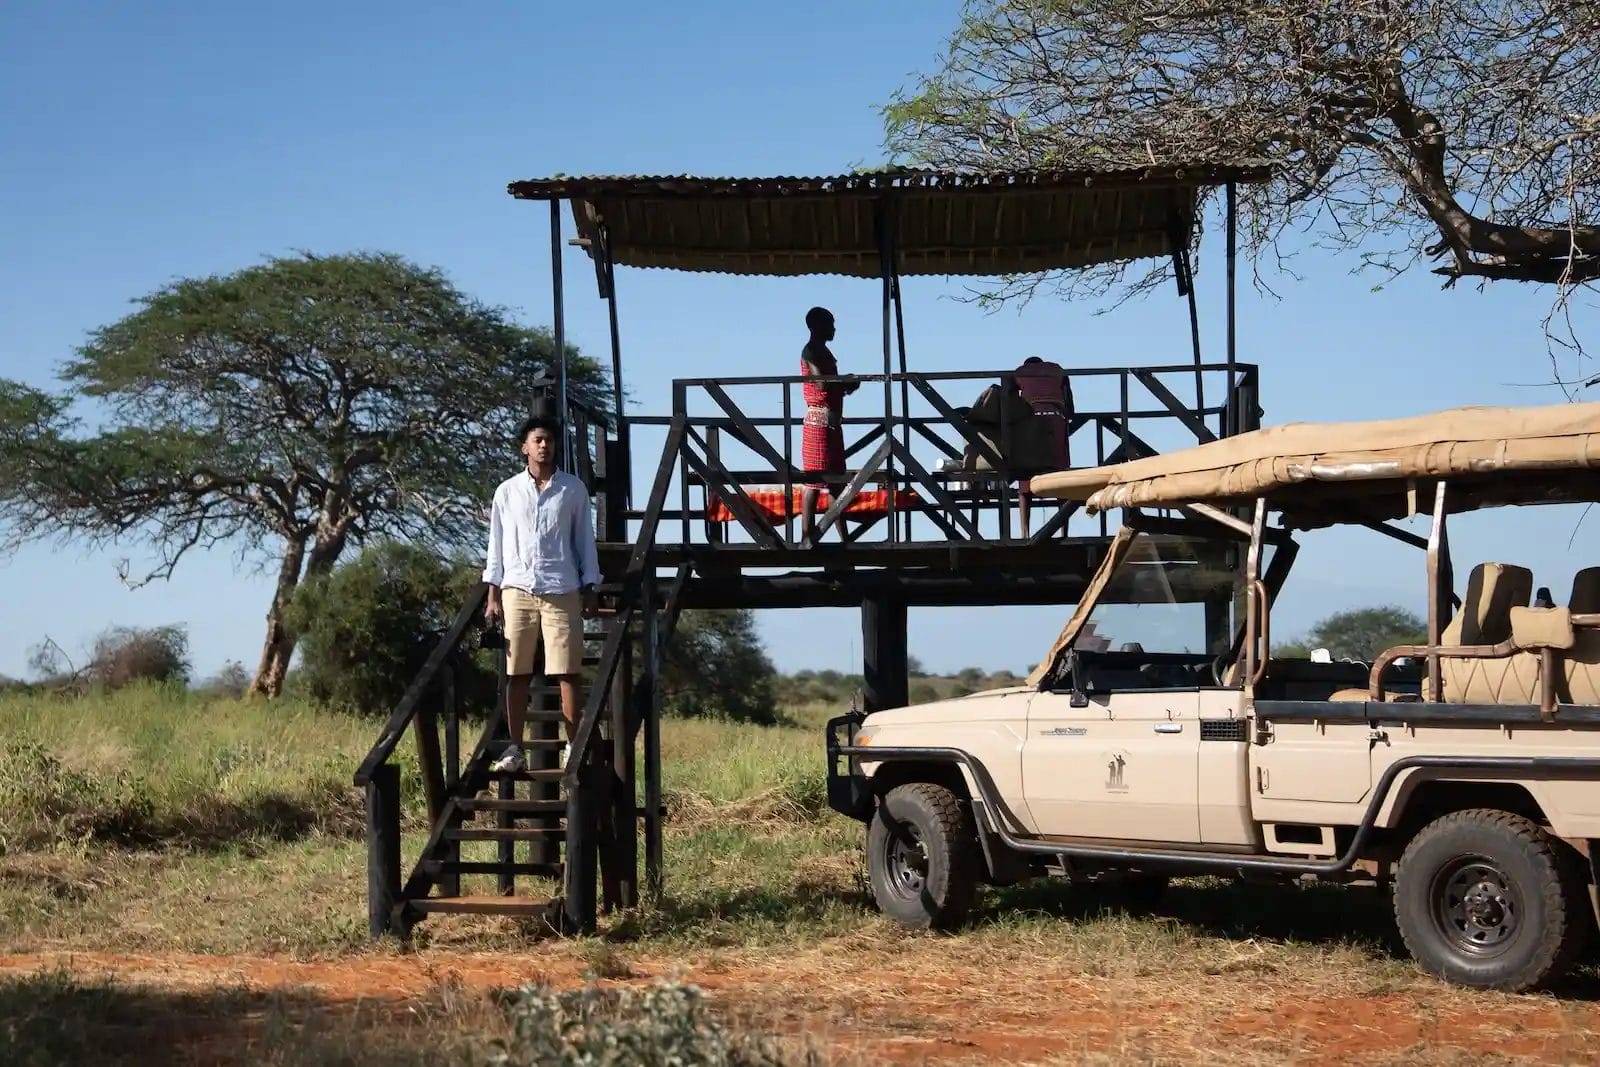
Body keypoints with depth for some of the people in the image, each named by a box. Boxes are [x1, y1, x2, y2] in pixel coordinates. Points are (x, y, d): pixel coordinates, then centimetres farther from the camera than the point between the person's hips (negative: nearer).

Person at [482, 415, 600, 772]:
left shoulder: (573, 489, 7)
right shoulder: (507, 491, 9)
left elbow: (585, 540, 8)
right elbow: (497, 545, 10)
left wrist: (589, 589, 3)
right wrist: (493, 594, 5)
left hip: (562, 591, -1)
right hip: (518, 590, 1)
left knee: (568, 670, -3)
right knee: (517, 672, 1)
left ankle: (572, 745, 0)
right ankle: (515, 747, 3)